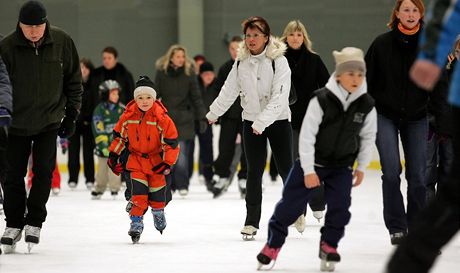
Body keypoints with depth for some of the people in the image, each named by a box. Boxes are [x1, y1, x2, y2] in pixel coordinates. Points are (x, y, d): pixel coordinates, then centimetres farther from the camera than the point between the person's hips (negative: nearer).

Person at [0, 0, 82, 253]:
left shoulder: (62, 42, -10)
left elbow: (73, 80, 2)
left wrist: (72, 113, 0)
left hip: (50, 120, 0)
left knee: (43, 171, -3)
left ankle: (34, 222, 10)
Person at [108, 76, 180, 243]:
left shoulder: (162, 118, -19)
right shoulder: (128, 116, -10)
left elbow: (172, 142, -14)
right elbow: (119, 135, 6)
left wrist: (168, 163, -16)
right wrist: (113, 155, 5)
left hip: (156, 158, -1)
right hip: (136, 159, 1)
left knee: (157, 189, 7)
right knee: (138, 191, -12)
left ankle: (158, 213, 36)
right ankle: (136, 223, -8)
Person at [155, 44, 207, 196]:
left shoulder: (189, 73, 0)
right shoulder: (162, 73, 1)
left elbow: (196, 97, 0)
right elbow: (155, 95, 6)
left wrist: (202, 118, -4)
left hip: (184, 120, -1)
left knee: (181, 154, -7)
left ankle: (182, 185, 0)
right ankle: (169, 185, 13)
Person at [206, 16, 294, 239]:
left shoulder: (278, 60, -15)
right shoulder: (241, 62, 1)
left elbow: (279, 96, -22)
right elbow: (229, 90, 12)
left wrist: (262, 121, -29)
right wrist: (213, 112, 17)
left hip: (278, 121, -3)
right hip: (251, 122, 3)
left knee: (286, 169, 4)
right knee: (254, 172, 1)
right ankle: (252, 221, 3)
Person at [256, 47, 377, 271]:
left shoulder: (366, 105, -10)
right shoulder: (322, 100, -22)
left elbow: (368, 137, 5)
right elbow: (306, 135, -19)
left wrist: (361, 167, 7)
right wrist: (308, 170, -19)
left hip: (342, 165, 3)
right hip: (312, 161, -3)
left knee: (340, 206, -9)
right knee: (291, 203, 0)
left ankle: (328, 246, 11)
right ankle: (273, 244, 15)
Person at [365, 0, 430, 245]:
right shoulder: (382, 44, -5)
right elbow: (366, 80, 0)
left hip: (416, 118, 1)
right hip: (385, 115, -1)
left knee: (418, 176, 2)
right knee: (391, 172, -11)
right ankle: (396, 226, -1)